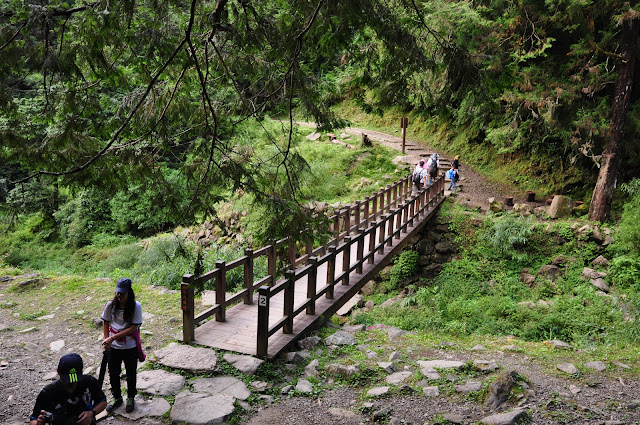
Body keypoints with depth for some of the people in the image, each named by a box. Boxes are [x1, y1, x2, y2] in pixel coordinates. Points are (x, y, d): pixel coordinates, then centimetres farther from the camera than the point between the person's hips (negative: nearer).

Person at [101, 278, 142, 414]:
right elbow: (105, 322, 6)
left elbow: (133, 327, -17)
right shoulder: (111, 305, -8)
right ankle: (117, 398, 36)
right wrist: (106, 340, -3)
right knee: (113, 373, 14)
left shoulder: (136, 306, -16)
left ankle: (130, 399, 34)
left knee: (131, 375, 12)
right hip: (113, 347, 2)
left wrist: (113, 337, -21)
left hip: (130, 347, -2)